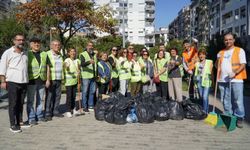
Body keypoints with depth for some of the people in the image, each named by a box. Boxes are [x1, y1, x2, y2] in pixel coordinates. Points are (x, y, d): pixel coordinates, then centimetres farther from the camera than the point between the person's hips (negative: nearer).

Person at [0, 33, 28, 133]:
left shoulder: (25, 53, 12)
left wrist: (28, 80, 15)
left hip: (24, 82, 5)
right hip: (12, 82, -4)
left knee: (20, 103, 11)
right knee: (13, 104, 0)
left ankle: (19, 121, 21)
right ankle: (13, 125, 6)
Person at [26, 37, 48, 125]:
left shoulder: (44, 54, 13)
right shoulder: (27, 54, 0)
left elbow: (47, 67, 14)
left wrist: (47, 79, 9)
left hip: (42, 80, 4)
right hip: (31, 80, -4)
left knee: (40, 100, 12)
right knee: (31, 100, 1)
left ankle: (40, 115, 24)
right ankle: (31, 118, 9)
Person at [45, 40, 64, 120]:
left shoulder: (60, 55, 15)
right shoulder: (48, 54, -5)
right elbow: (47, 68, -13)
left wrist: (62, 78, 16)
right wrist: (48, 80, -20)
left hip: (59, 79, 6)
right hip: (51, 79, -6)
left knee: (58, 95, 9)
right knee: (49, 96, -1)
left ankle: (56, 111, 20)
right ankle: (48, 113, 7)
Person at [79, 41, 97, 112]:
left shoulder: (95, 54, 15)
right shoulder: (83, 54, -5)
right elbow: (82, 64, -22)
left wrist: (97, 74, 19)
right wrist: (89, 62, -41)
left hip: (93, 76, 6)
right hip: (86, 76, -6)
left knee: (92, 92, 12)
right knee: (85, 92, 1)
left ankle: (91, 106, 24)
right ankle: (84, 107, 11)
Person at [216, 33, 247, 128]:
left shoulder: (239, 50, 4)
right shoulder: (221, 52, 18)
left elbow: (243, 65, -4)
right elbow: (217, 65, 23)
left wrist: (235, 73, -20)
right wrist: (218, 60, 1)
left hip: (236, 79, -4)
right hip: (223, 80, 5)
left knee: (238, 100, -5)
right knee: (225, 101, 9)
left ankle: (239, 118, 6)